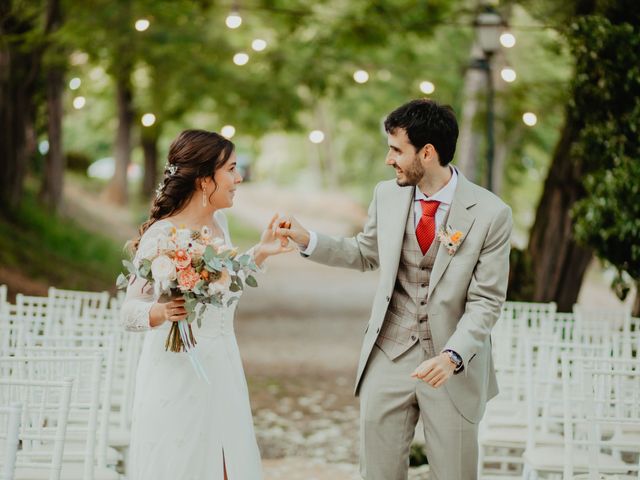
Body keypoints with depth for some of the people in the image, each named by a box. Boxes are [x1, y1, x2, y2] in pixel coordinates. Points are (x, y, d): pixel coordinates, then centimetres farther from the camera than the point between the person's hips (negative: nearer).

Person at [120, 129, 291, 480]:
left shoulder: (219, 222, 5)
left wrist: (259, 253, 11)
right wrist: (162, 313, -35)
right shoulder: (162, 236, -17)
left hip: (220, 371, 7)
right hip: (178, 375, -7)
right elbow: (129, 310, -16)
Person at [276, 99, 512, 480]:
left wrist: (452, 356, -25)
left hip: (454, 366, -3)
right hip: (389, 358, 4)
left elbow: (486, 301, -12)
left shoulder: (490, 213, -13)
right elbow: (365, 254, 19)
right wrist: (307, 240, 7)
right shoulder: (387, 195, 1)